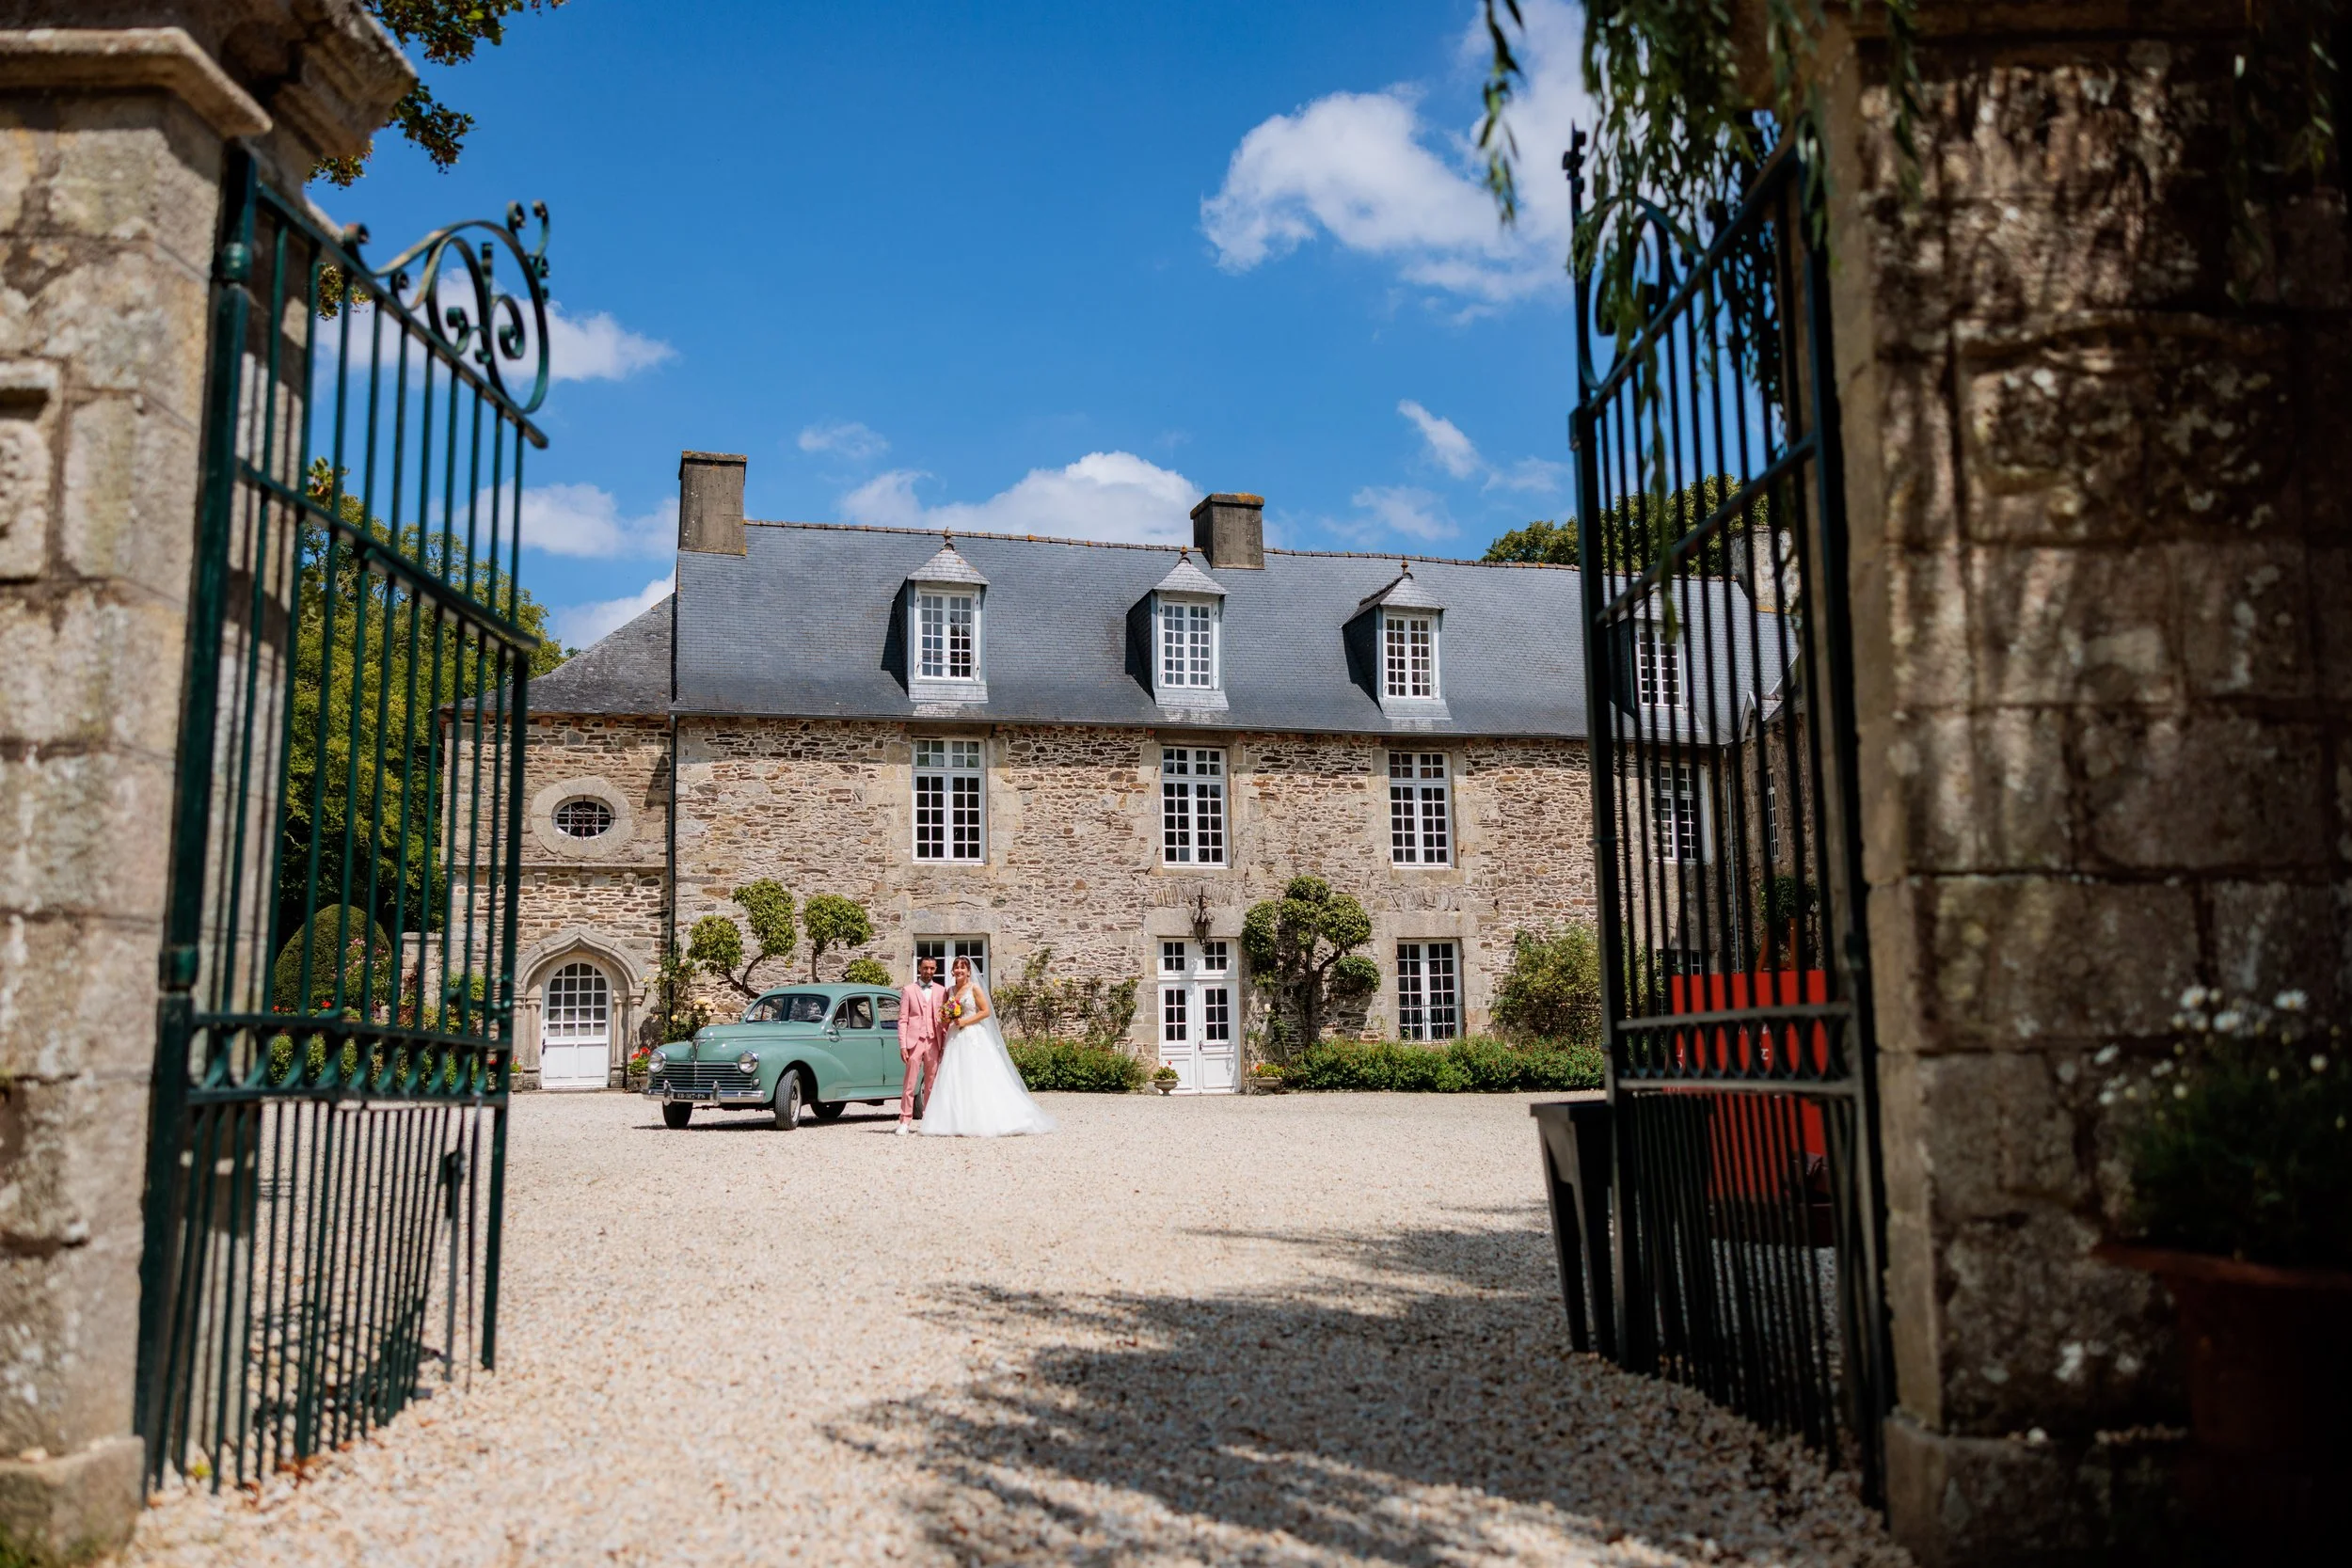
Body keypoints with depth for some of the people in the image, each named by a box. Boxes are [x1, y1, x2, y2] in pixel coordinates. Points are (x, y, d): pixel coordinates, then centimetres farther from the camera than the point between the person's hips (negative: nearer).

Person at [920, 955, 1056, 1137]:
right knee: (954, 1079, -1)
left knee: (977, 1079, -8)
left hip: (973, 1038, -6)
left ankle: (983, 1122, -6)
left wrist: (965, 1021, -13)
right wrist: (948, 1020, 2)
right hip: (955, 1038, 6)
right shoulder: (949, 991, 13)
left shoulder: (974, 988, -3)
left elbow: (986, 1011, -6)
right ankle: (957, 1123, 0)